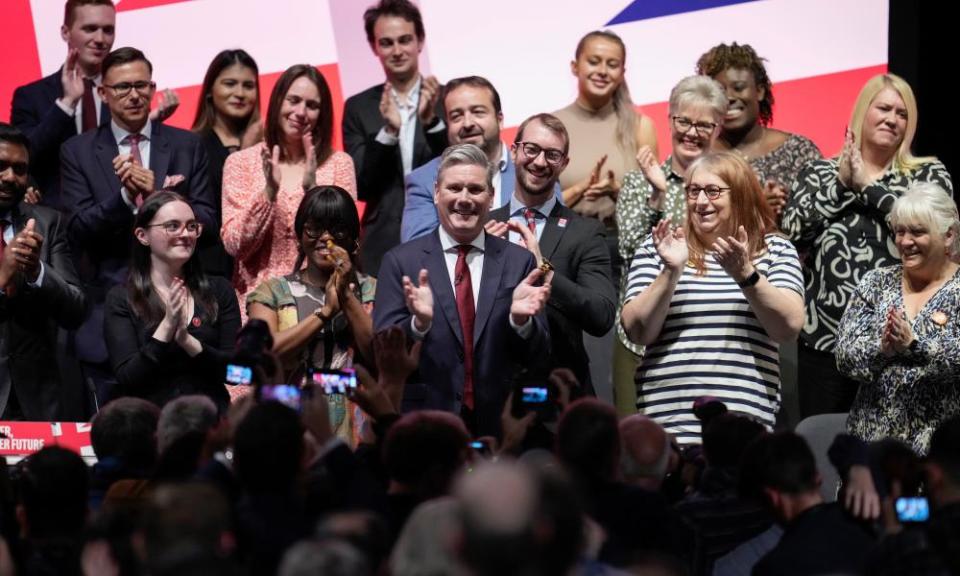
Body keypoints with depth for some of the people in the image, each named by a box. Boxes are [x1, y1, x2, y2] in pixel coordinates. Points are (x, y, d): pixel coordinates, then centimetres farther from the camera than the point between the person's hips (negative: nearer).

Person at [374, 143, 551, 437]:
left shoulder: (519, 262, 2)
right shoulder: (400, 261, -1)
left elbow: (537, 355, 0)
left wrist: (522, 319, -19)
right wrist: (419, 322, -25)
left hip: (499, 425, 1)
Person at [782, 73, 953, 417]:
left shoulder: (929, 175, 10)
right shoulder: (818, 174, 13)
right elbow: (793, 230, -2)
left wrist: (867, 185, -5)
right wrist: (843, 184, -5)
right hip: (824, 338, 1)